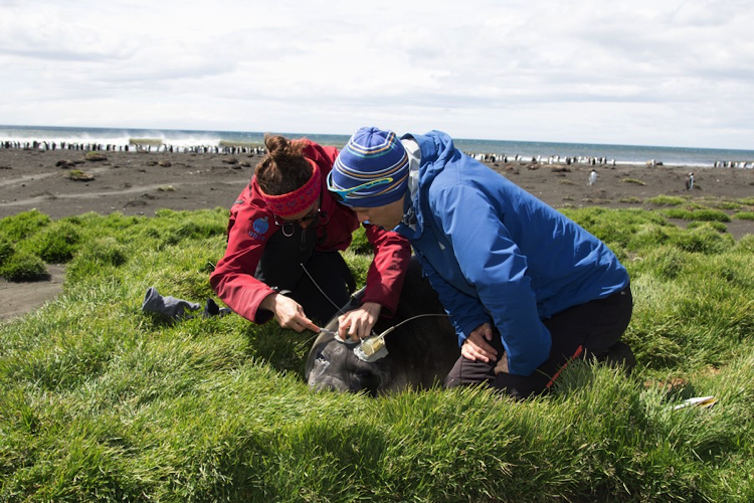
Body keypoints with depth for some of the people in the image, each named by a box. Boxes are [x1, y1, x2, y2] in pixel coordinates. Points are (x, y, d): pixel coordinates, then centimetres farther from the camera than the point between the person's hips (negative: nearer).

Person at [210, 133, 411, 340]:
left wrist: (372, 304, -61)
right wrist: (272, 302, -61)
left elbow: (391, 240, -46)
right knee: (290, 236, -37)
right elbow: (226, 274, -42)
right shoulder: (255, 207, -39)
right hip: (273, 251, -2)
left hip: (319, 250, 3)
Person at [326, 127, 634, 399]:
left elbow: (503, 282, -42)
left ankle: (607, 362, 1)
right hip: (541, 301, 9)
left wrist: (525, 364, -29)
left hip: (593, 297, -9)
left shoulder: (453, 194, -32)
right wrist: (469, 325, -2)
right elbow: (444, 275, 15)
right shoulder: (415, 201, 0)